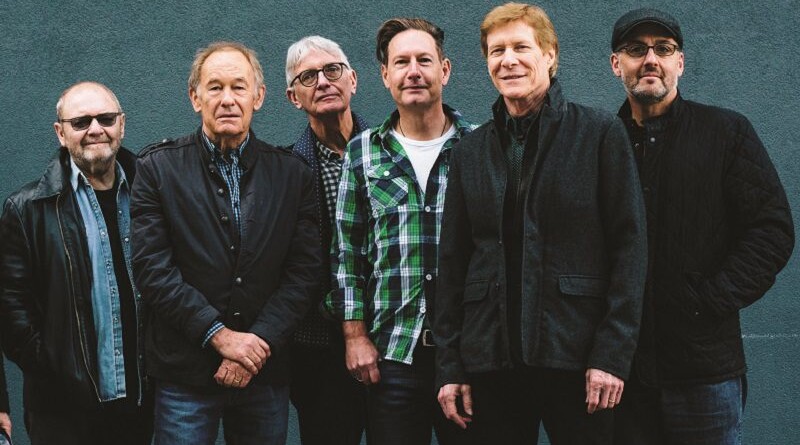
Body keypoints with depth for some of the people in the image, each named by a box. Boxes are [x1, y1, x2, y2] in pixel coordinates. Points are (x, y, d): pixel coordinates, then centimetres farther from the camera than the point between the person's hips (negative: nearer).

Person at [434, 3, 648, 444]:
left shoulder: (601, 133, 1)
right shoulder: (471, 151, 12)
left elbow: (629, 246, -3)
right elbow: (451, 262, 12)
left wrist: (612, 354, -11)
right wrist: (450, 366, 6)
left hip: (575, 357, -3)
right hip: (492, 359, 3)